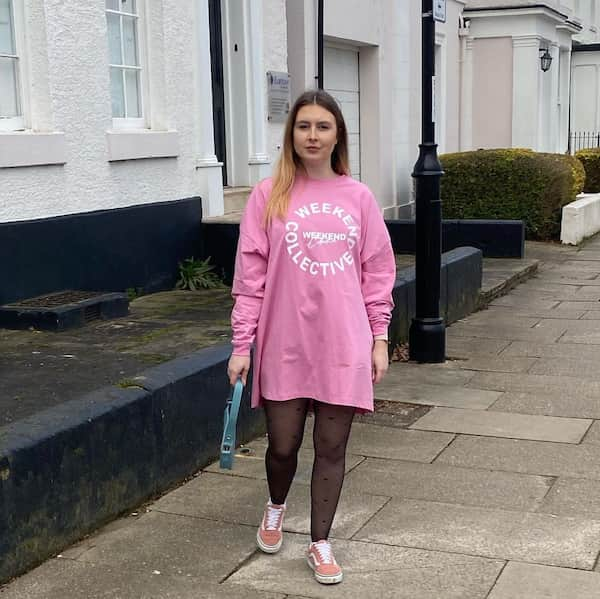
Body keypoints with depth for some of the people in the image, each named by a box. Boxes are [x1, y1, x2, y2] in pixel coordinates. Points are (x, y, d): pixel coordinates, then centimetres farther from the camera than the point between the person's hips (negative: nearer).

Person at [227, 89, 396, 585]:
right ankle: (276, 508, 41)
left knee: (332, 447, 7)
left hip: (343, 345, 1)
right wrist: (241, 344, -5)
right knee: (283, 444, 8)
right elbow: (250, 274, -2)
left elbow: (377, 273, 6)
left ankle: (320, 543, 25)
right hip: (284, 343, -1)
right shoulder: (269, 196, -2)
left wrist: (379, 338, 4)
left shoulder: (358, 197, 2)